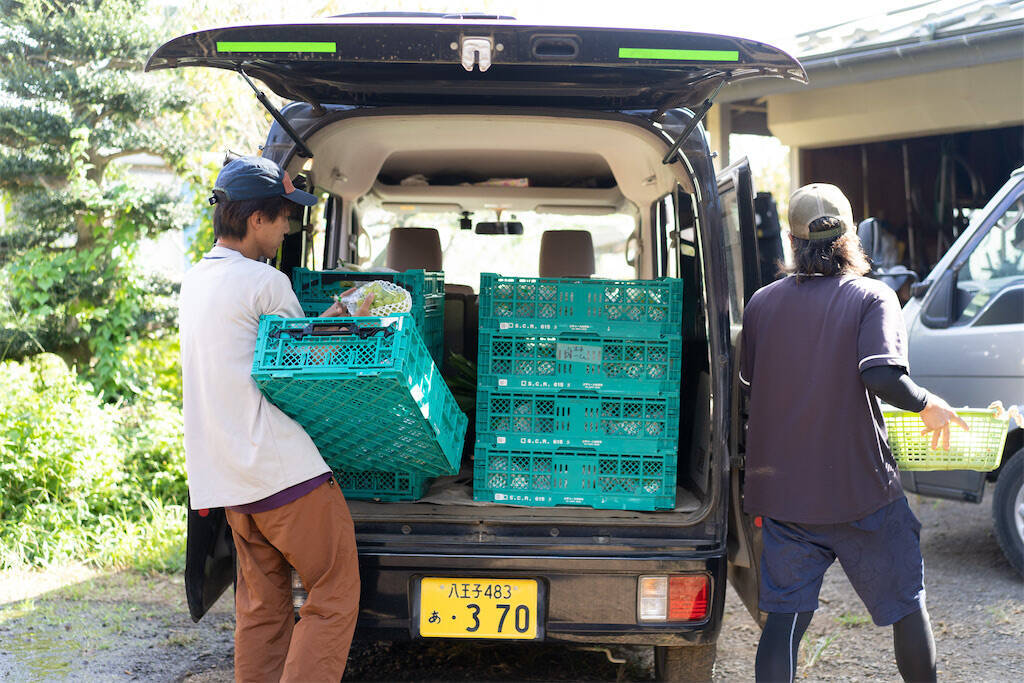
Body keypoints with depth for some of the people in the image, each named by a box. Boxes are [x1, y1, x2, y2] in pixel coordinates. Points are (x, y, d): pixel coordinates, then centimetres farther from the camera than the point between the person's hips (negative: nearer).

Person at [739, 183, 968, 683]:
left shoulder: (761, 303, 4)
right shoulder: (871, 296, -8)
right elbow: (883, 376, -24)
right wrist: (929, 405, -5)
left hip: (781, 490, 4)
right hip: (859, 489, -3)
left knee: (785, 615, 9)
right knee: (906, 604, 16)